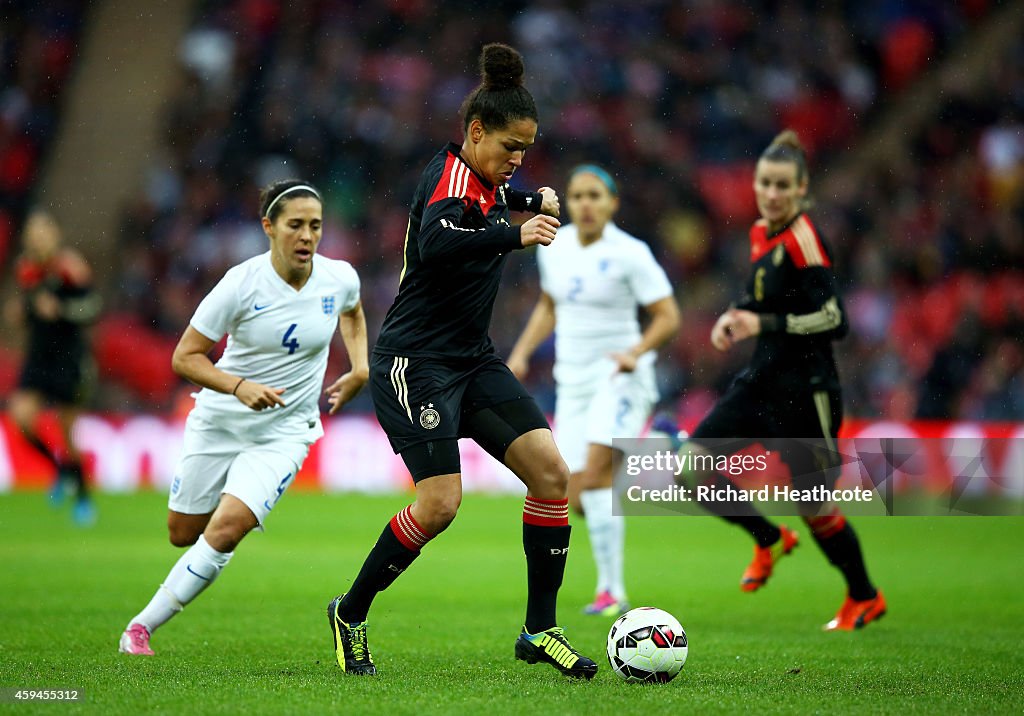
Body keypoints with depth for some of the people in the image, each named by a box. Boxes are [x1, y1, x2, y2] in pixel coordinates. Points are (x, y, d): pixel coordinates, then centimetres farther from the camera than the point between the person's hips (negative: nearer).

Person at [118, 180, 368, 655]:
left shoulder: (340, 278, -9)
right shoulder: (242, 284, -19)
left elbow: (352, 313, 18)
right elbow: (184, 357, -13)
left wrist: (360, 369, 3)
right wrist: (239, 387, -28)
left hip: (284, 432, 0)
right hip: (219, 420, 0)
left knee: (227, 528, -20)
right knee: (183, 532, 10)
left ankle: (144, 624, -6)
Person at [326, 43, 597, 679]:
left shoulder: (488, 181, 10)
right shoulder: (450, 175, -16)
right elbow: (435, 240, -39)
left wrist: (534, 201, 17)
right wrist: (513, 234, -48)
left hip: (474, 361, 9)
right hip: (416, 360, -9)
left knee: (552, 472, -5)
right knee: (440, 504, -17)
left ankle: (541, 629, 2)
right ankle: (350, 615, 6)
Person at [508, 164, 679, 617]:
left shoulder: (629, 254, -11)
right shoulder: (554, 247, 6)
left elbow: (668, 316, -9)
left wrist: (635, 352, -24)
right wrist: (522, 352, 10)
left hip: (620, 377, -6)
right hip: (573, 380, 6)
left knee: (595, 472, -24)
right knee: (578, 499, -2)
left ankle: (612, 590, -19)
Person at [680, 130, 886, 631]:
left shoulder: (803, 240, -17)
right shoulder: (761, 233, 8)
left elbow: (835, 320, -21)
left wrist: (765, 325, -25)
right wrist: (735, 317, 4)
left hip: (805, 391, -8)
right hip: (762, 381, 8)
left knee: (814, 506, 1)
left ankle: (865, 598, 23)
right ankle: (769, 540, 17)